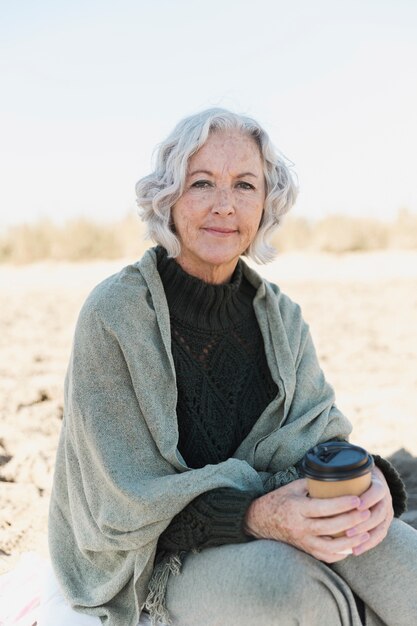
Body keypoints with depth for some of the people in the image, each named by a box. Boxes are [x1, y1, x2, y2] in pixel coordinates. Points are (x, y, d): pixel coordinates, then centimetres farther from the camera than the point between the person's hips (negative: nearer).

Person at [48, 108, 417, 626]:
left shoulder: (280, 316, 2)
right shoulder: (114, 316, -15)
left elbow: (317, 433, 0)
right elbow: (130, 500, -15)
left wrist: (367, 477, -24)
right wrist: (254, 516, -31)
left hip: (266, 510, 3)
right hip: (161, 555, -3)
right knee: (289, 583, -31)